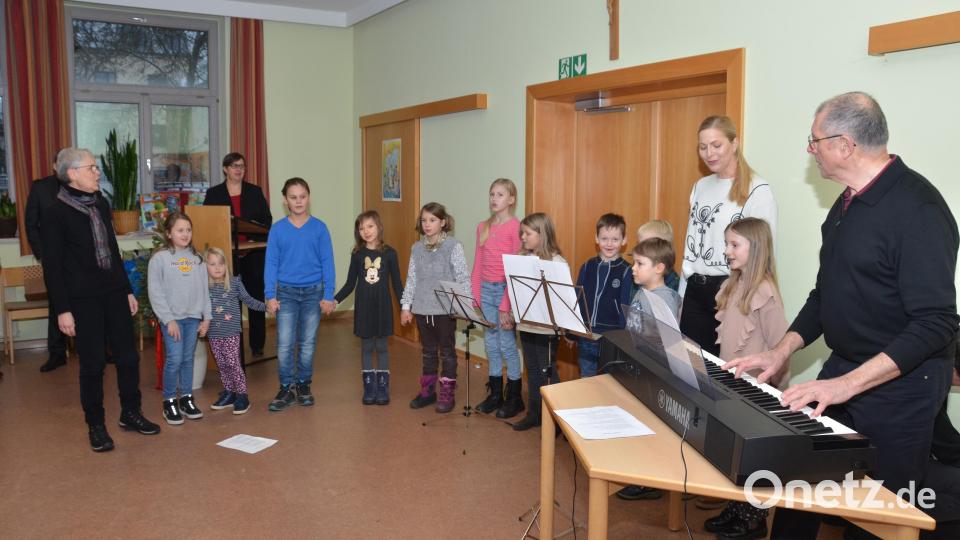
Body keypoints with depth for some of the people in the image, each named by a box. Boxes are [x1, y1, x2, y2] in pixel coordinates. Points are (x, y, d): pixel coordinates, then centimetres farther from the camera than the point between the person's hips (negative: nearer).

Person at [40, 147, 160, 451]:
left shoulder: (101, 204, 9)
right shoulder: (55, 214, -9)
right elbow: (52, 267, -9)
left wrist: (128, 290, 16)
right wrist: (62, 310, -12)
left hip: (114, 293, 6)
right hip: (83, 299, -5)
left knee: (128, 357, 9)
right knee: (93, 364, 2)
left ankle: (130, 414, 25)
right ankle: (96, 426, 17)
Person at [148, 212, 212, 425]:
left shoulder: (197, 258, 8)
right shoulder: (159, 258, -5)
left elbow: (204, 289, 10)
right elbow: (155, 292, -7)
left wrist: (206, 317, 6)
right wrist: (168, 319, -11)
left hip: (193, 317, 4)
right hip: (172, 318, -4)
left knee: (188, 359, 10)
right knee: (174, 360, -6)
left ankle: (187, 398, 21)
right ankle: (169, 402, 8)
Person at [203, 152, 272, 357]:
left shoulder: (255, 191, 9)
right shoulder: (214, 193, 7)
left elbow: (267, 219, 6)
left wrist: (252, 229, -11)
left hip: (254, 252, 1)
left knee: (256, 298, 3)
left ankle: (257, 344, 11)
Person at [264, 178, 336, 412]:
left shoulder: (319, 228, -2)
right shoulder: (277, 229, -1)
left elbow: (327, 263, -1)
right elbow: (271, 263, 0)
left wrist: (328, 295, -5)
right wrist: (270, 295, -6)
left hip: (313, 292, 0)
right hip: (286, 292, 0)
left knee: (308, 343, 9)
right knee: (285, 344, -2)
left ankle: (303, 385, 24)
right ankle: (286, 389, 11)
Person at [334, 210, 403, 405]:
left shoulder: (389, 253, -3)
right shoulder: (357, 254, 1)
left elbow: (397, 283, -1)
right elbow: (350, 284, 4)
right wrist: (335, 300, -8)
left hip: (382, 306, -1)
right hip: (363, 306, 2)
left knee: (381, 346, 6)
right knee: (366, 347, 9)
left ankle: (383, 388, 15)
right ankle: (369, 388, 18)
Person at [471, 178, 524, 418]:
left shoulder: (516, 227, -10)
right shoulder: (483, 227, 9)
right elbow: (477, 264, 11)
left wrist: (506, 306, -15)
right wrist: (473, 296, 5)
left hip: (505, 290, -6)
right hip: (486, 290, 6)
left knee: (507, 344, 0)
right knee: (491, 344, 12)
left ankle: (515, 397, 15)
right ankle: (495, 393, 23)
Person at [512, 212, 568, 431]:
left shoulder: (557, 262, -12)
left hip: (546, 327, -6)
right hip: (525, 324, 6)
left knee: (547, 372, 4)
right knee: (532, 370, 16)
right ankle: (533, 413, 28)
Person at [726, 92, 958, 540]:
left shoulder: (916, 209, -19)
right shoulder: (849, 202, 8)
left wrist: (846, 385, -29)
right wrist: (782, 352, 6)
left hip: (898, 384, -8)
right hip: (842, 372, 8)